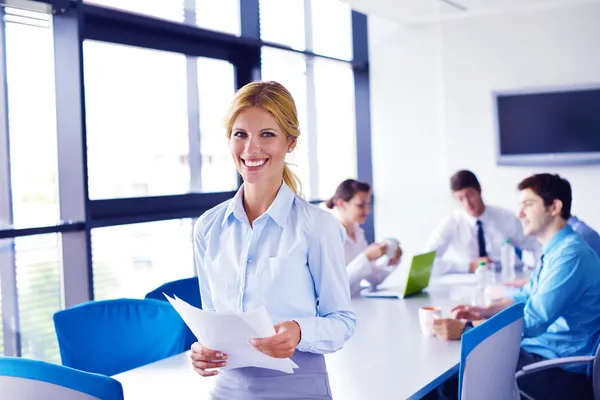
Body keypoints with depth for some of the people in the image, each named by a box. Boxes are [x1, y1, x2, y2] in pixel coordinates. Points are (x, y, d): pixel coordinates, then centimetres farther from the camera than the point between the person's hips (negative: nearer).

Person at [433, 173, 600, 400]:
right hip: (539, 353, 9)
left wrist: (465, 329, -29)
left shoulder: (572, 255, -22)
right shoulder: (555, 250, 12)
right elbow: (526, 297, 22)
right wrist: (485, 311, 5)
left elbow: (531, 321, -27)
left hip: (559, 372, -9)